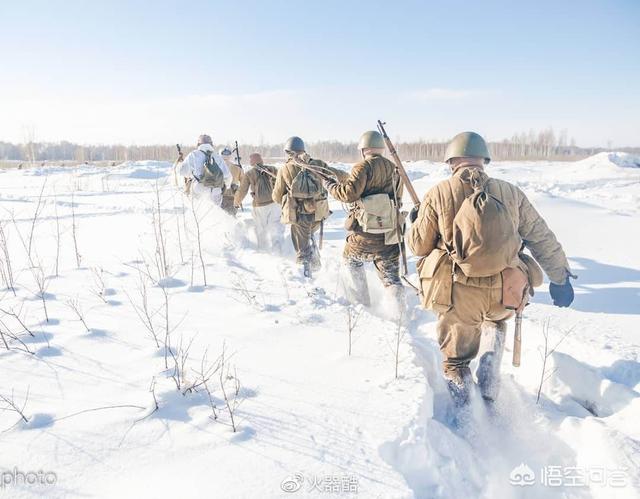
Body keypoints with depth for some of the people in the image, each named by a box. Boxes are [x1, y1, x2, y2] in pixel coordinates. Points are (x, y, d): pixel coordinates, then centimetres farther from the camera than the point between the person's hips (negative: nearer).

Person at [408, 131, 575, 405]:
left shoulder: (438, 194, -3)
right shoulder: (510, 192, 5)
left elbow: (420, 246, 4)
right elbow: (543, 239, 12)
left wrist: (416, 222, 25)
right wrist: (560, 277, 25)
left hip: (456, 294, -2)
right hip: (506, 294, 2)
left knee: (456, 357, 20)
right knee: (495, 319, 36)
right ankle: (492, 352, 13)